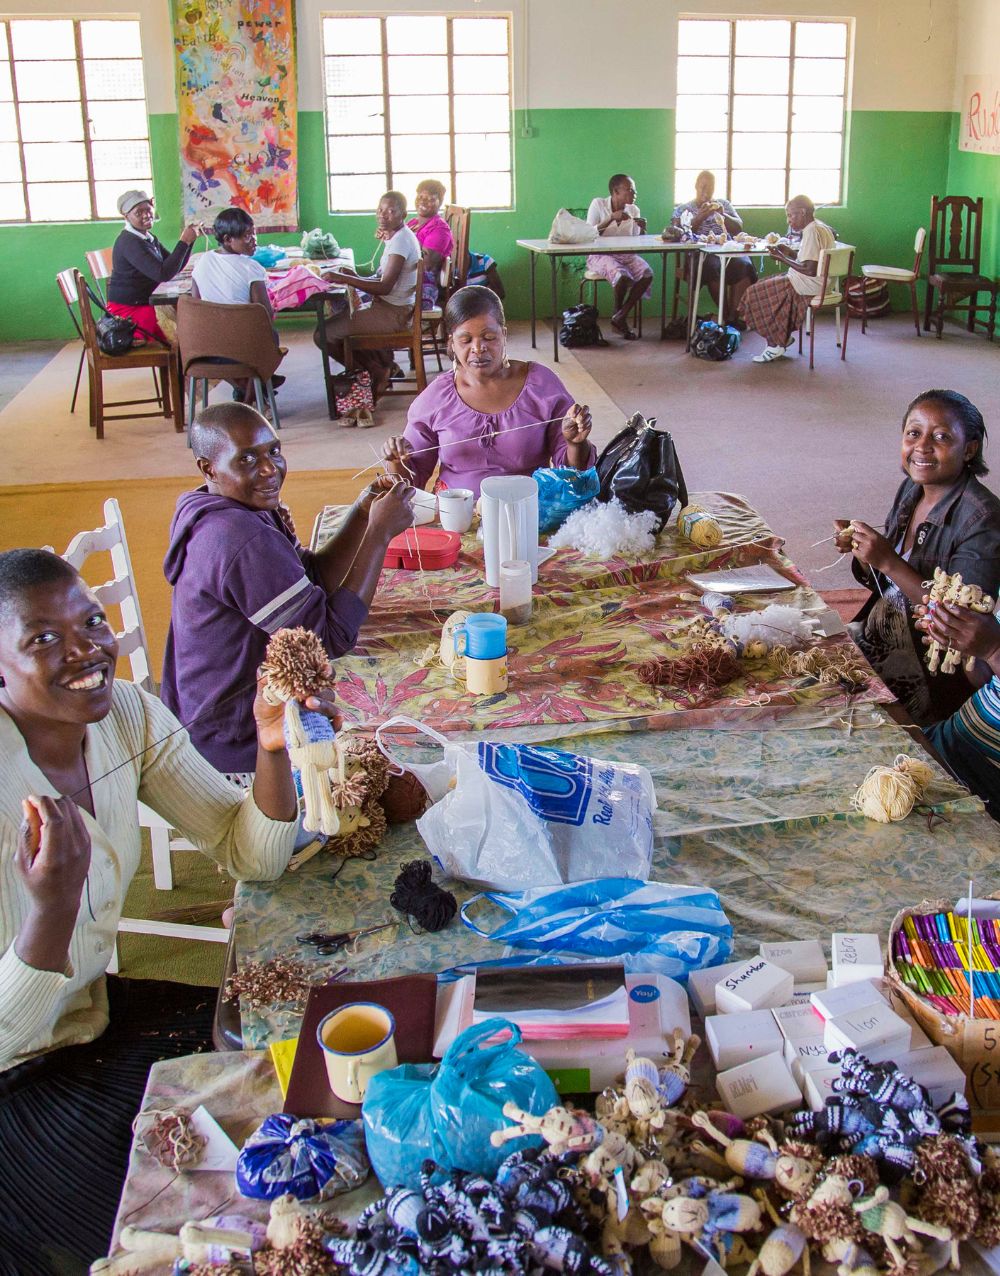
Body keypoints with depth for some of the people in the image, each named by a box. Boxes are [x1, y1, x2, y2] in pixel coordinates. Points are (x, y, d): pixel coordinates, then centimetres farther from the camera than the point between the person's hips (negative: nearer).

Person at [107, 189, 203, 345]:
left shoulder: (149, 238, 13)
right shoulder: (129, 243, -18)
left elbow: (175, 267, 11)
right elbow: (163, 274, -28)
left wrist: (189, 239, -2)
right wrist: (184, 242, -24)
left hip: (146, 304, 9)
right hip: (129, 310, -9)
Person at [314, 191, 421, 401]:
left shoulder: (401, 240, -20)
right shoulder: (399, 237, 11)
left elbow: (385, 287, -25)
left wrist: (344, 279, -26)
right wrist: (352, 277, 1)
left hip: (393, 314, -11)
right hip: (390, 307, 11)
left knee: (324, 334, -10)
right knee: (339, 318, 28)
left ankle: (377, 372, 3)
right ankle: (383, 366, 18)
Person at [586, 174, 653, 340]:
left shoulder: (633, 209, 7)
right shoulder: (598, 204, -5)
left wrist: (642, 229, -13)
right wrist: (612, 218, -22)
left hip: (626, 255, 5)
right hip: (600, 255, -5)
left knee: (647, 274, -25)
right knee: (623, 275, -35)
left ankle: (621, 317, -13)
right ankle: (617, 316, -7)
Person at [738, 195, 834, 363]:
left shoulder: (812, 232, -20)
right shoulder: (821, 227, 12)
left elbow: (810, 270, -26)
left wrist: (784, 258, -15)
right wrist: (788, 253, 8)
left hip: (808, 285, -11)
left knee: (756, 294, -4)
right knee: (766, 285, 19)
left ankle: (775, 345, 2)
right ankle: (783, 337, 14)